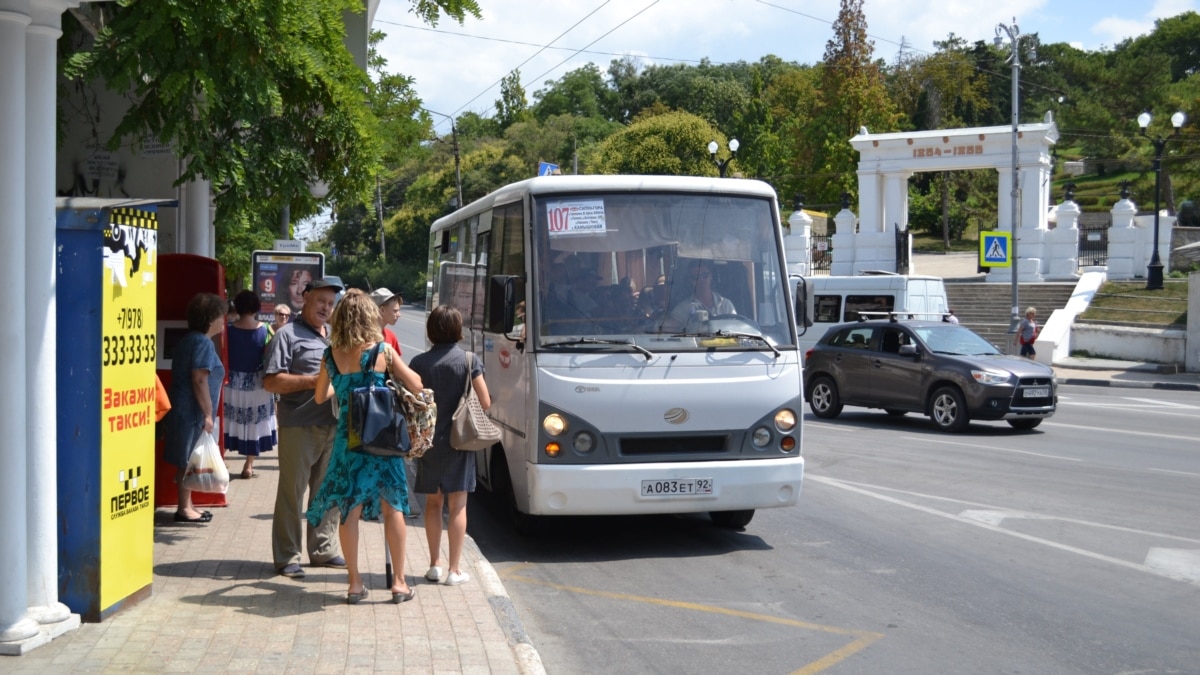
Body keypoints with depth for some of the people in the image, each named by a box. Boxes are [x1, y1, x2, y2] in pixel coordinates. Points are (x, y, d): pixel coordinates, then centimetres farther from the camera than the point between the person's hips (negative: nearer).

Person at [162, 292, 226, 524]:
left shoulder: (189, 340, 16)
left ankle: (186, 506, 20)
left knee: (186, 461, 14)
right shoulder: (203, 343, -14)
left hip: (182, 409, 10)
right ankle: (184, 509, 1)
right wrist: (208, 414, -17)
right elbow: (199, 380, -20)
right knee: (187, 461, -4)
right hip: (191, 411, -10)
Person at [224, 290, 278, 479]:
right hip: (256, 384, 0)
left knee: (229, 421, 13)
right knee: (255, 422, 10)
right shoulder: (265, 330, -9)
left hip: (232, 383, 0)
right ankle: (248, 465, 13)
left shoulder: (229, 330, -9)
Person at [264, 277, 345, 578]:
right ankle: (287, 557, 6)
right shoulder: (288, 335, -4)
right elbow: (271, 381, -12)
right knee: (292, 492, -1)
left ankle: (323, 550, 23)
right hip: (299, 426, -7)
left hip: (333, 426, 7)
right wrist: (312, 381, -17)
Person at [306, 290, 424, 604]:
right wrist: (393, 371, 14)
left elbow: (320, 397, 11)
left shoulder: (331, 356, -1)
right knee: (393, 508, 9)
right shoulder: (383, 351, -9)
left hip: (347, 438, 2)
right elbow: (416, 385, -5)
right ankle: (399, 582, 14)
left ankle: (355, 584, 14)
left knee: (349, 510, 9)